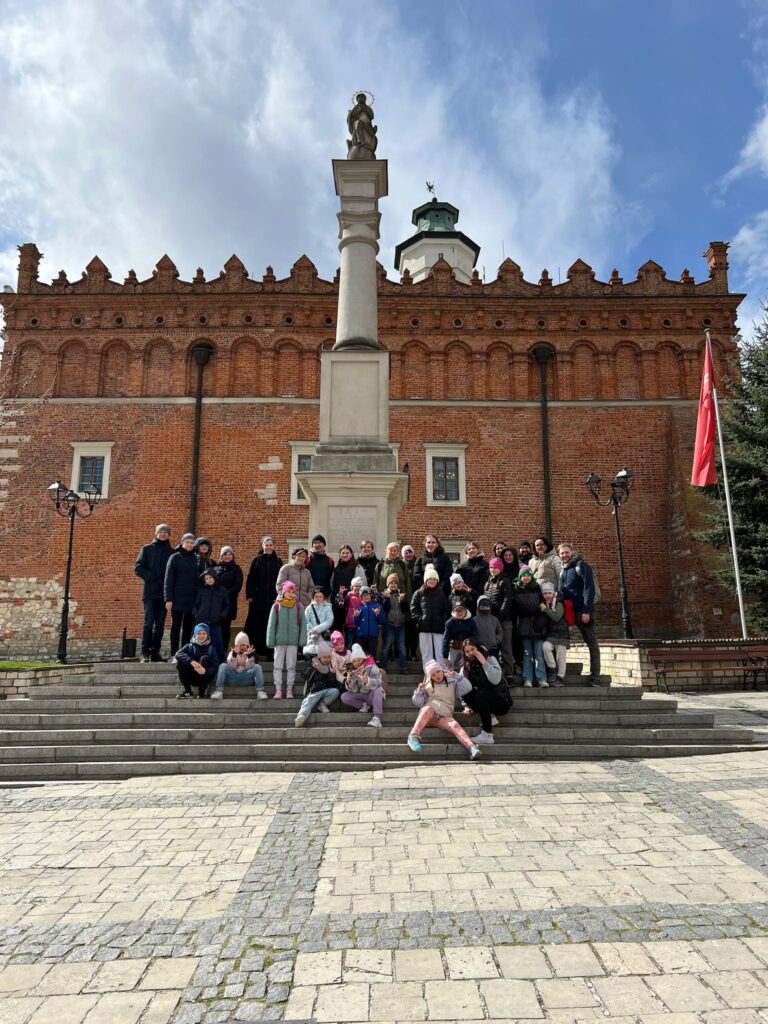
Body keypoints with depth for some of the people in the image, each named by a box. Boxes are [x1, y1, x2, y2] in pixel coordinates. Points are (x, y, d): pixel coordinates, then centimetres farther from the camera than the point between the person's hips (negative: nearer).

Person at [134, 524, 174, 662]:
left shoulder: (172, 552, 11)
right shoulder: (147, 549, 7)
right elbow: (138, 568, -1)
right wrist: (151, 577, -11)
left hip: (164, 592, 3)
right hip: (150, 592, -2)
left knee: (160, 624, 5)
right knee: (149, 622, -7)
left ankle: (155, 652, 12)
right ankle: (145, 653, -4)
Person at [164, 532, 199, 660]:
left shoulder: (195, 559, 10)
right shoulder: (175, 557, -1)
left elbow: (198, 579, 10)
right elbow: (168, 579, -5)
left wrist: (198, 598, 4)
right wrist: (168, 599, -12)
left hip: (191, 599, 4)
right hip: (178, 599, -3)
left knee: (188, 627, 7)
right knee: (176, 626, 1)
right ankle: (174, 654, 5)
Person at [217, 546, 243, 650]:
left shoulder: (236, 569, 4)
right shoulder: (217, 567, 11)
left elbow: (238, 586, -3)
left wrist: (227, 593, -14)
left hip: (229, 602, -2)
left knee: (226, 627, 1)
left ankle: (224, 650, 8)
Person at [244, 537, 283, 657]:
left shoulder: (278, 561, 7)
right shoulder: (257, 560, 4)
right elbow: (250, 579, 2)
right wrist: (249, 595, -5)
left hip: (273, 598, 1)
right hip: (258, 598, -1)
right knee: (256, 624, 1)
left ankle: (268, 650, 8)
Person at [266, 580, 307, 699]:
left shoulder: (298, 606, 0)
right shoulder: (276, 606, -1)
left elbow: (303, 624, 1)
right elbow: (271, 625, 0)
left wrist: (302, 640, -5)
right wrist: (271, 641, -3)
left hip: (293, 641, 0)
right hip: (279, 641, 0)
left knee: (291, 666, 7)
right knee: (278, 666, 3)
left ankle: (289, 690, 15)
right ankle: (278, 690, 8)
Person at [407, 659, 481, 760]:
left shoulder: (452, 683, 19)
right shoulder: (427, 685, 19)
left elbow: (467, 688, 6)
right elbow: (418, 703, 14)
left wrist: (457, 677, -8)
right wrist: (420, 691, -5)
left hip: (444, 716, 0)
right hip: (427, 715, 0)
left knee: (454, 725, -31)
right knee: (428, 709, -36)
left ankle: (472, 748, -51)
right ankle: (413, 737, -46)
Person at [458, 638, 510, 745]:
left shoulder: (490, 660, -8)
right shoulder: (466, 666, 4)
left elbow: (496, 680, -24)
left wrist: (484, 663, -26)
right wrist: (467, 706, -10)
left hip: (502, 701, -5)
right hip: (482, 700, 5)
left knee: (480, 694, -33)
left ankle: (487, 735, -29)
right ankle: (490, 717, -9)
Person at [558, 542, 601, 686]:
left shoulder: (582, 566, -4)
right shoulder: (563, 571, 17)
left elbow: (589, 589, -13)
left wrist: (587, 611, -21)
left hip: (582, 611, -7)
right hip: (568, 611, 7)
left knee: (592, 643, -1)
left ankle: (595, 677, -2)